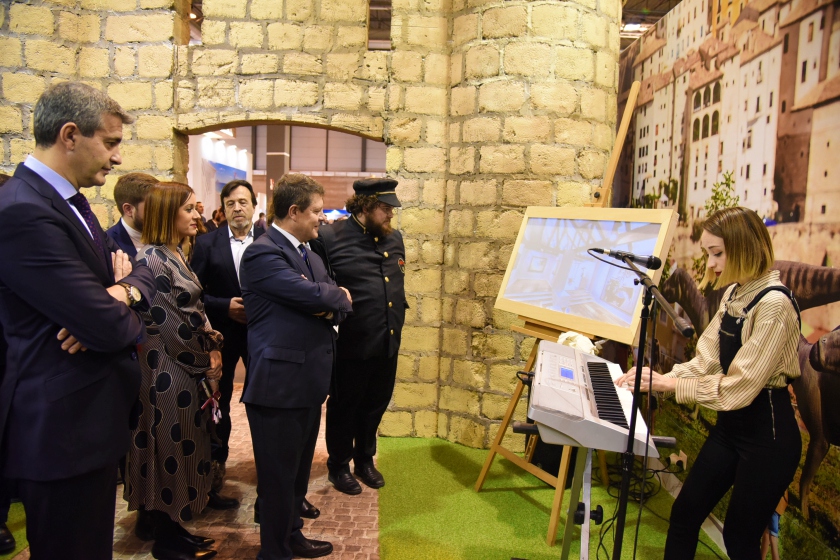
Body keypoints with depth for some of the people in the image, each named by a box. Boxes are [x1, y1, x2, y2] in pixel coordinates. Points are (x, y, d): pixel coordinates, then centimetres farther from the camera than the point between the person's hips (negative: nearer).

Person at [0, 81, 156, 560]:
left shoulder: (70, 201, 9)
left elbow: (141, 270, 11)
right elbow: (109, 328, -27)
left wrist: (123, 290, -13)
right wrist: (126, 317, -3)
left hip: (90, 415, 10)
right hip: (64, 426, -10)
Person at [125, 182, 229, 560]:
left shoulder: (174, 254, 10)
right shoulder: (152, 259, -19)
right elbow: (171, 324, -19)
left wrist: (213, 348, -1)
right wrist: (206, 360, -9)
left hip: (188, 368, 9)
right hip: (168, 371, -9)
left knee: (181, 446, 17)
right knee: (172, 447, 4)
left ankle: (170, 526, 33)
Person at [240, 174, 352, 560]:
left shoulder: (309, 254, 14)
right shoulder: (263, 253, -16)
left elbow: (338, 301, 12)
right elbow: (312, 295, -26)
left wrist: (331, 308, -11)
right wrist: (337, 296, -5)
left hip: (309, 379, 9)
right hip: (279, 381, -9)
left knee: (298, 468, 21)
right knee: (279, 473, 5)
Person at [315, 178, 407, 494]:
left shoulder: (395, 239, 8)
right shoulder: (331, 237, -13)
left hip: (387, 343, 6)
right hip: (351, 345, -6)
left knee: (375, 406, 20)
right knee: (344, 407, 14)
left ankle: (365, 460, 41)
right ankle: (339, 465, 34)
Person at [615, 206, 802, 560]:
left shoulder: (773, 304, -22)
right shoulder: (733, 295, 4)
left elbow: (739, 386, -25)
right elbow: (707, 361, 4)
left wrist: (669, 384, -21)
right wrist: (657, 378, -9)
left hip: (768, 434, -8)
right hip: (730, 424, 8)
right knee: (684, 514, 13)